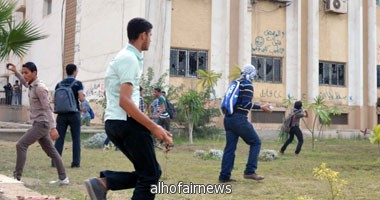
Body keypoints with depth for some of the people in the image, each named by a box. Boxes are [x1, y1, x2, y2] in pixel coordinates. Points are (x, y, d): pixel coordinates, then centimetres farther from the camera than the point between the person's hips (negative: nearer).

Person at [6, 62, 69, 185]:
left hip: (41, 124, -10)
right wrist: (15, 72, 32)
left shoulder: (40, 88, -16)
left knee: (21, 145, -12)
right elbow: (25, 83, 39)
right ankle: (63, 178, 15)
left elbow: (47, 108, -21)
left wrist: (53, 128, -25)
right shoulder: (33, 86, 12)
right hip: (39, 124, 10)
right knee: (50, 151, 11)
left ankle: (17, 177, -9)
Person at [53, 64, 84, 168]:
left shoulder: (59, 84, 8)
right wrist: (83, 97, 11)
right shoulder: (78, 83, -2)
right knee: (76, 138, 4)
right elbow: (81, 98, -10)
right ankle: (76, 162, 3)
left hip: (62, 114, 3)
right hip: (74, 113, -3)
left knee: (59, 138, 4)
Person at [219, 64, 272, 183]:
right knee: (256, 142, 5)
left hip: (228, 118, 8)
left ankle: (224, 176, 5)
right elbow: (246, 104, -15)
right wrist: (261, 107, -9)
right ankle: (249, 172, -3)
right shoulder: (247, 85, -6)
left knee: (230, 147, 8)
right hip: (239, 119, -8)